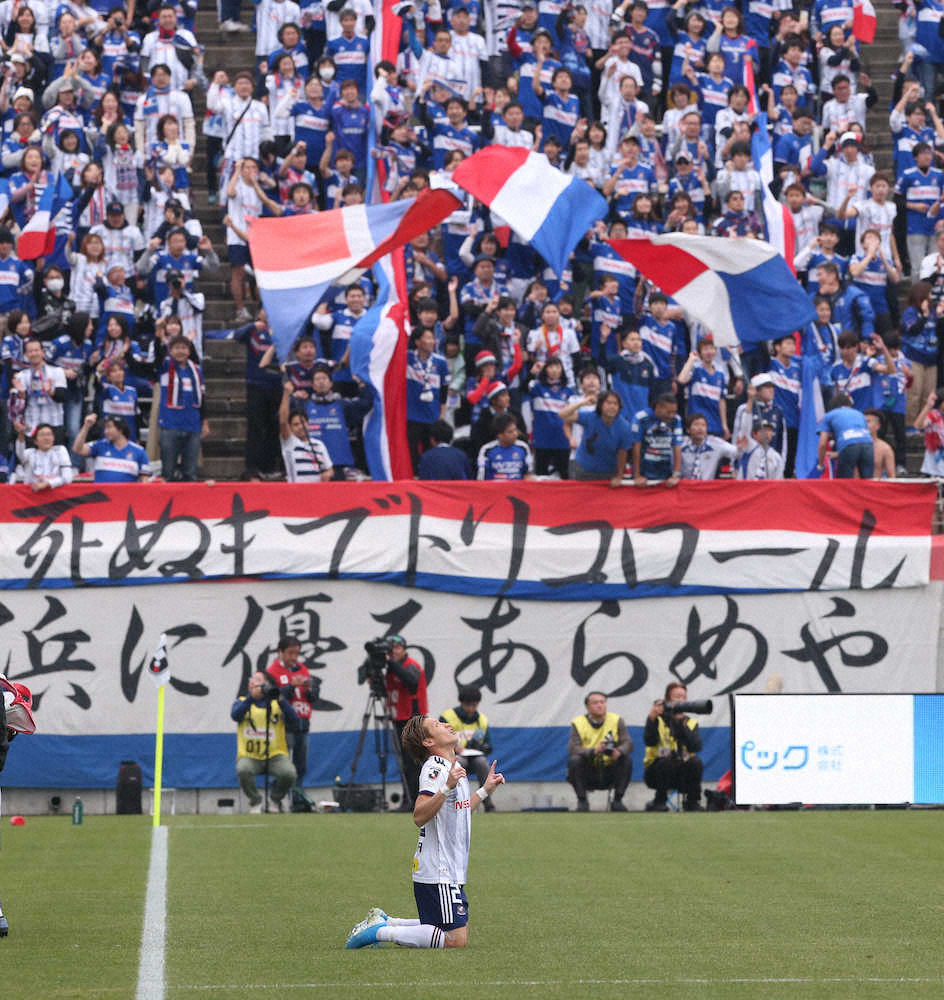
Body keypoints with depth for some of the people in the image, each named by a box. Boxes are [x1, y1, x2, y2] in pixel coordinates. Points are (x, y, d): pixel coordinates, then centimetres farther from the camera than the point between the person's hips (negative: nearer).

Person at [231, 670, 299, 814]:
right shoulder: (242, 702, 13)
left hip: (275, 755, 0)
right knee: (243, 770, -35)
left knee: (289, 773, -30)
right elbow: (235, 715, -11)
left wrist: (280, 700, -16)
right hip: (250, 757, 0)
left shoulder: (277, 704, 12)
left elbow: (293, 721, -5)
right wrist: (252, 697, -19)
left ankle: (275, 800, 3)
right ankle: (255, 802, -5)